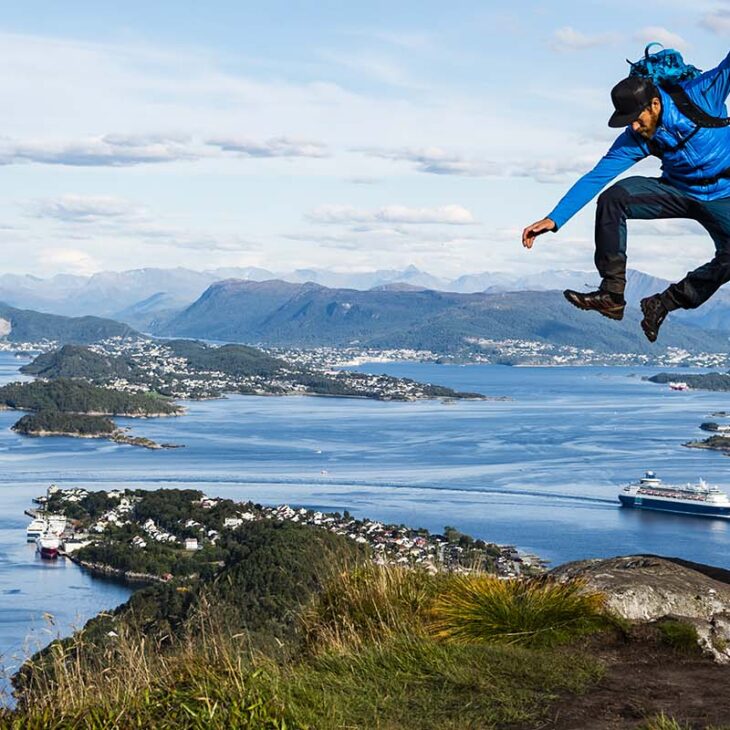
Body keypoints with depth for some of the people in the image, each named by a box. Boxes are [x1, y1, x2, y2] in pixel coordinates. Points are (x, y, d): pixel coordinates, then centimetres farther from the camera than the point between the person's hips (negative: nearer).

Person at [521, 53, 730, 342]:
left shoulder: (700, 95, -20)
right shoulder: (635, 140, -14)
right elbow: (594, 178, -14)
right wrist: (554, 219, -21)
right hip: (678, 190, 2)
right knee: (613, 198, -23)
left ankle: (661, 304, -9)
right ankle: (611, 295, -20)